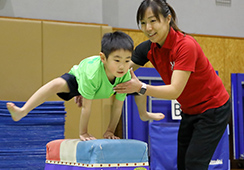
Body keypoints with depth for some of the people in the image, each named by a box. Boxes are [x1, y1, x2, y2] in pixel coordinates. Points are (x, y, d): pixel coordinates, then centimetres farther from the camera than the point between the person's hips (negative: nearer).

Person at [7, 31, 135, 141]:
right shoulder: (92, 73, -48)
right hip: (78, 76, -7)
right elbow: (86, 107, -38)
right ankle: (23, 111, -35)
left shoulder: (126, 76, -36)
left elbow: (117, 107, -22)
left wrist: (110, 131, -16)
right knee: (57, 84, -36)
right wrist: (83, 133, -30)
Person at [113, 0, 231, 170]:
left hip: (213, 110, -7)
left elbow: (175, 90, -33)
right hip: (189, 111, 8)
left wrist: (141, 87, -44)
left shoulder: (186, 45, -28)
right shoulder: (148, 48, -7)